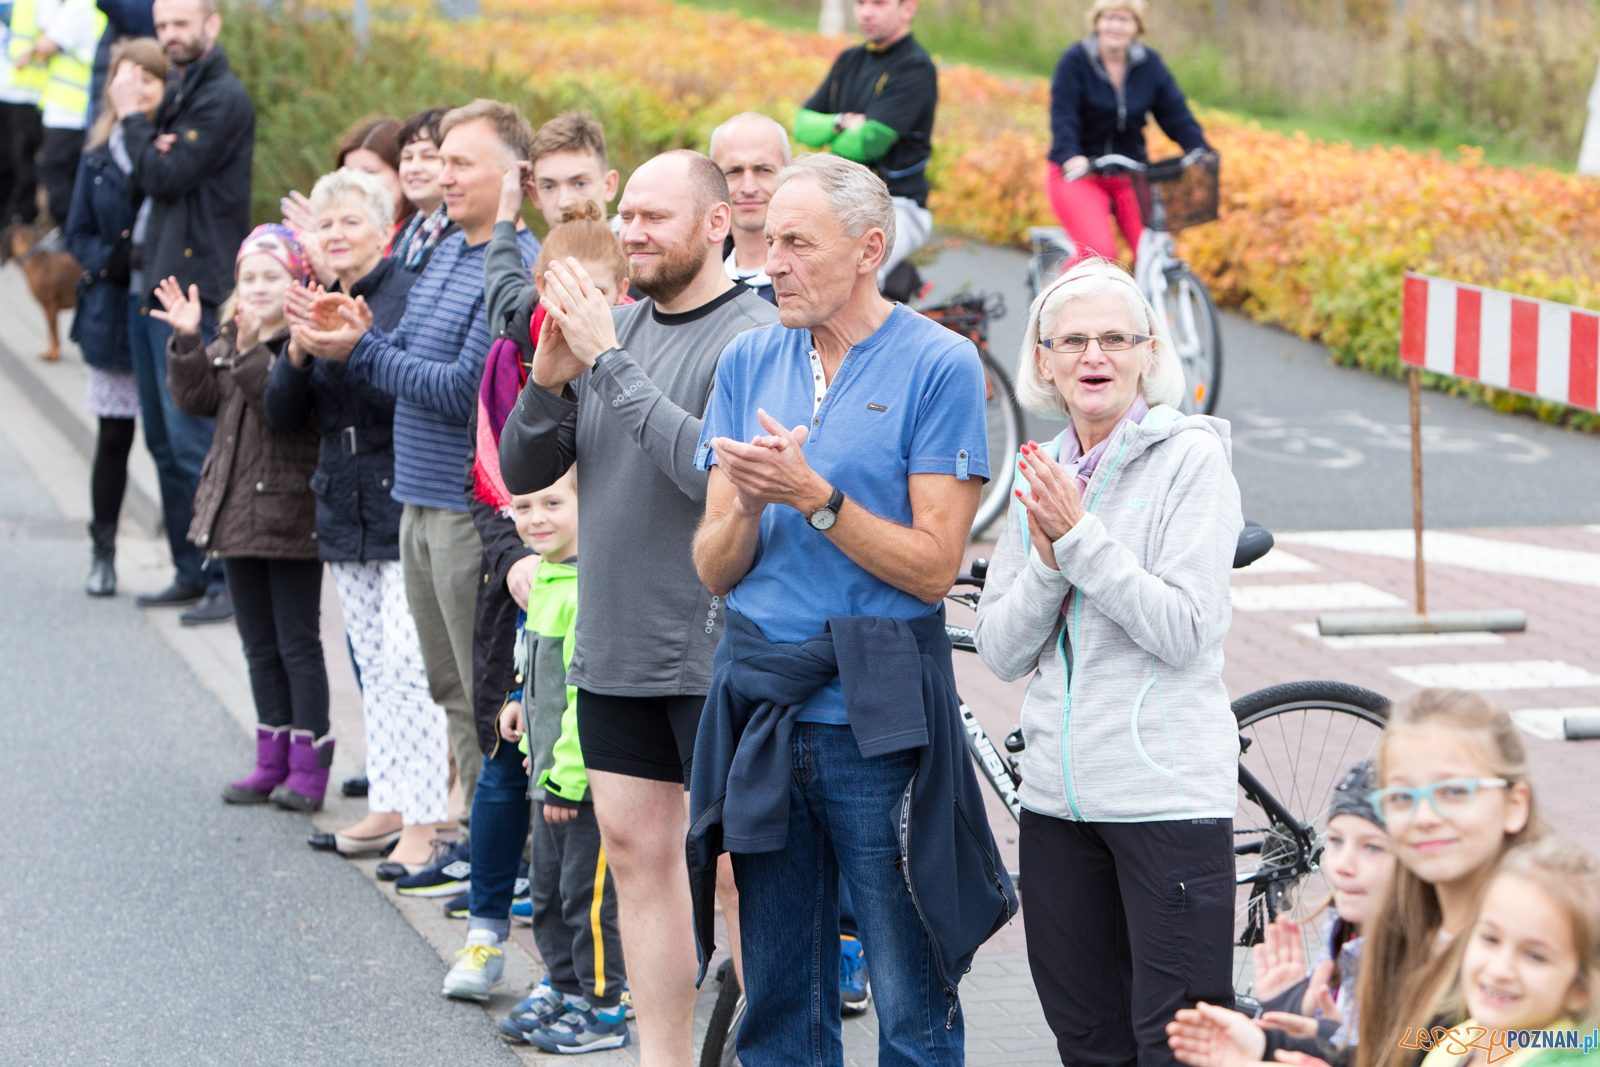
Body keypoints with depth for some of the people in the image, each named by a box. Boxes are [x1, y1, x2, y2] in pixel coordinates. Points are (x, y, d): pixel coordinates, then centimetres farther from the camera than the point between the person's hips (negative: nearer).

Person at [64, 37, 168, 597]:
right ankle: (103, 552, 20)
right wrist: (111, 260, -7)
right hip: (113, 313, 3)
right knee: (114, 435, 8)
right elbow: (79, 232, 11)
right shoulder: (100, 152, 8)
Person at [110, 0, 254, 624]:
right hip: (146, 288, 10)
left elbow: (166, 177, -16)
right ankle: (191, 573, 19)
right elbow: (143, 181, 13)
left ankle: (230, 581, -7)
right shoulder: (177, 93, 18)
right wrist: (151, 144, -7)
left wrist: (133, 118, -4)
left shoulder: (225, 99, -10)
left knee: (192, 442, -11)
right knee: (163, 441, 12)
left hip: (189, 292, -10)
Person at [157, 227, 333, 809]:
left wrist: (252, 351, -33)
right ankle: (272, 760, 22)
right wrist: (188, 342, -9)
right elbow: (197, 399, 3)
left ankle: (309, 763, 8)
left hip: (291, 515, -8)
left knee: (298, 642, -1)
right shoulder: (227, 342, 12)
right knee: (259, 645, 14)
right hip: (237, 514, 8)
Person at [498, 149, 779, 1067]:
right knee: (637, 849, 10)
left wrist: (608, 363, -22)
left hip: (711, 650, -7)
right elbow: (522, 473, 10)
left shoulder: (753, 339, -11)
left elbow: (713, 470, -26)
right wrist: (550, 381, -9)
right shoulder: (615, 325, 11)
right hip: (613, 647, 7)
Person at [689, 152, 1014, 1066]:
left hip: (878, 717, -5)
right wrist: (748, 504, -14)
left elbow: (933, 566, -10)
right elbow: (714, 568, 7)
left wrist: (813, 495, -19)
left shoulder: (939, 365, -6)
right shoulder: (749, 360, 9)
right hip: (761, 707, 5)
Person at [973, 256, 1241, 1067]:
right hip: (1058, 791, 6)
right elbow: (1001, 651, 8)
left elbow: (1187, 631, -15)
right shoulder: (1043, 475, 12)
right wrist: (1047, 558, -9)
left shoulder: (1190, 456, -6)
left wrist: (1081, 537, -16)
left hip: (1168, 794, -6)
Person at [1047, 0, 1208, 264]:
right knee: (1099, 251, -25)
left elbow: (1176, 115, 0)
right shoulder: (1075, 61, -7)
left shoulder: (1149, 64, 5)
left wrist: (1200, 152, -18)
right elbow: (1063, 116, -17)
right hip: (1079, 174, -4)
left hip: (1132, 177, 4)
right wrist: (1070, 157, -36)